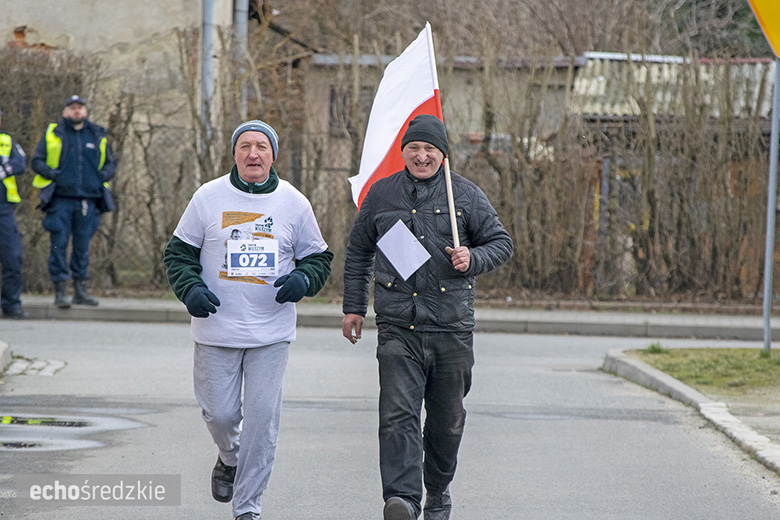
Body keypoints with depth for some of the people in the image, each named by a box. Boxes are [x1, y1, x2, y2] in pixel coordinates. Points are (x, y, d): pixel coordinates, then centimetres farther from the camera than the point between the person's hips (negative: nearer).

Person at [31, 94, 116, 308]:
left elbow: (111, 163, 22)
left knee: (83, 246, 5)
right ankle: (60, 290, -3)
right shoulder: (52, 134, 7)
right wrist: (51, 173, -10)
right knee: (59, 244, -6)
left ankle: (80, 289, 13)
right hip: (60, 200, -2)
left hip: (88, 200, 2)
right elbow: (37, 161, 7)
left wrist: (104, 175, 1)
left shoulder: (98, 136, 13)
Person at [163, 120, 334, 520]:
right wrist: (190, 288, -12)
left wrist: (303, 280, -11)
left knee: (261, 419, -4)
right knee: (220, 413, 2)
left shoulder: (294, 203, 2)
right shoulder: (209, 197, 1)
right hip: (217, 330, 0)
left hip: (271, 333, 0)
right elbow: (179, 252, 7)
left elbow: (318, 258, 11)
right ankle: (229, 458, 38)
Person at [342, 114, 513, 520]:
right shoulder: (380, 194, 9)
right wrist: (353, 307, 16)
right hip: (397, 328, 0)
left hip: (452, 326, 0)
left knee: (446, 420, 10)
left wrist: (473, 258, -11)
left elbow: (501, 242, 9)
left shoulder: (465, 194, 4)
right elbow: (358, 253, 20)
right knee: (398, 414, -16)